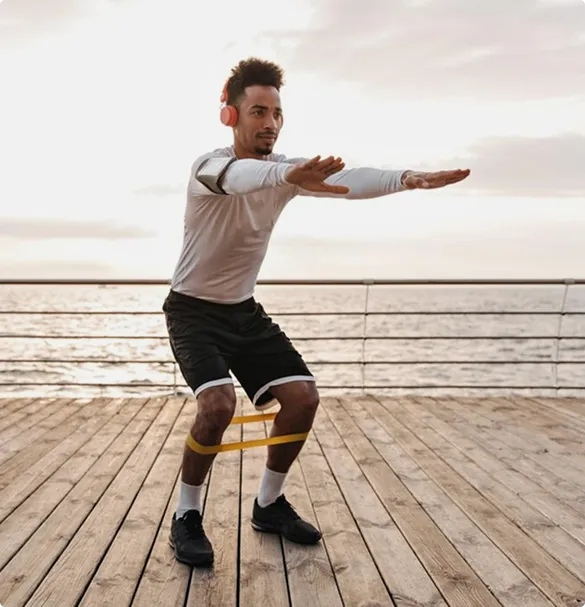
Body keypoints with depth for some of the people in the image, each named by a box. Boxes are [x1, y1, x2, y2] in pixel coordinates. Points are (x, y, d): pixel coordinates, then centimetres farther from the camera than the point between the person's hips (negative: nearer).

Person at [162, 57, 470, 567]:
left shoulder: (287, 170, -5)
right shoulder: (209, 166, -21)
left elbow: (346, 180, -23)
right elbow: (236, 176, -47)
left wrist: (407, 178, -42)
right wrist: (288, 175, -70)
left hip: (244, 310, 6)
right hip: (194, 310, -5)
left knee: (303, 396, -5)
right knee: (218, 402, -27)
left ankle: (269, 504, 15)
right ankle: (186, 517, -3)